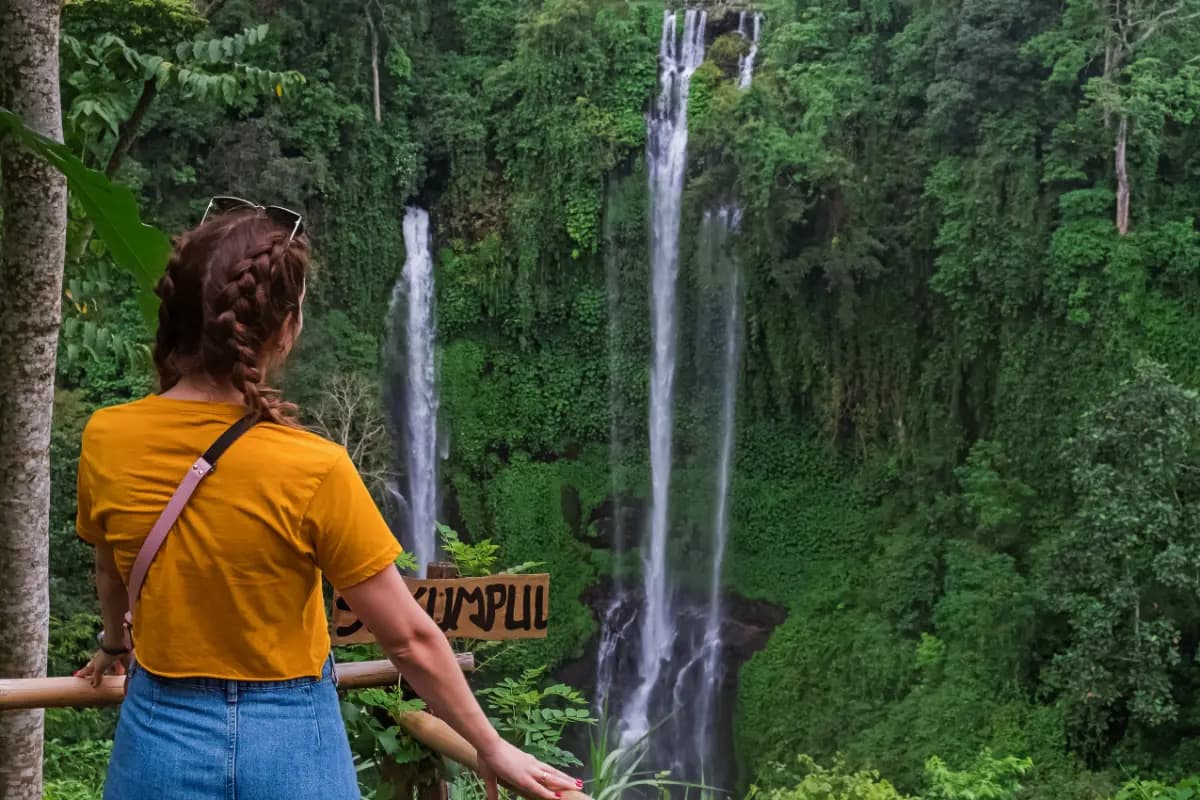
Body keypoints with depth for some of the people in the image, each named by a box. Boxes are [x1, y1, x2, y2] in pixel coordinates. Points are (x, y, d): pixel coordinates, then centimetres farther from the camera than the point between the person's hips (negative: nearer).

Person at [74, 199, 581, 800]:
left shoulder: (105, 440, -11)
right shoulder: (312, 469, -22)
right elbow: (409, 639, -15)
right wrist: (492, 749, -2)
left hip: (159, 739, 3)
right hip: (288, 751, -3)